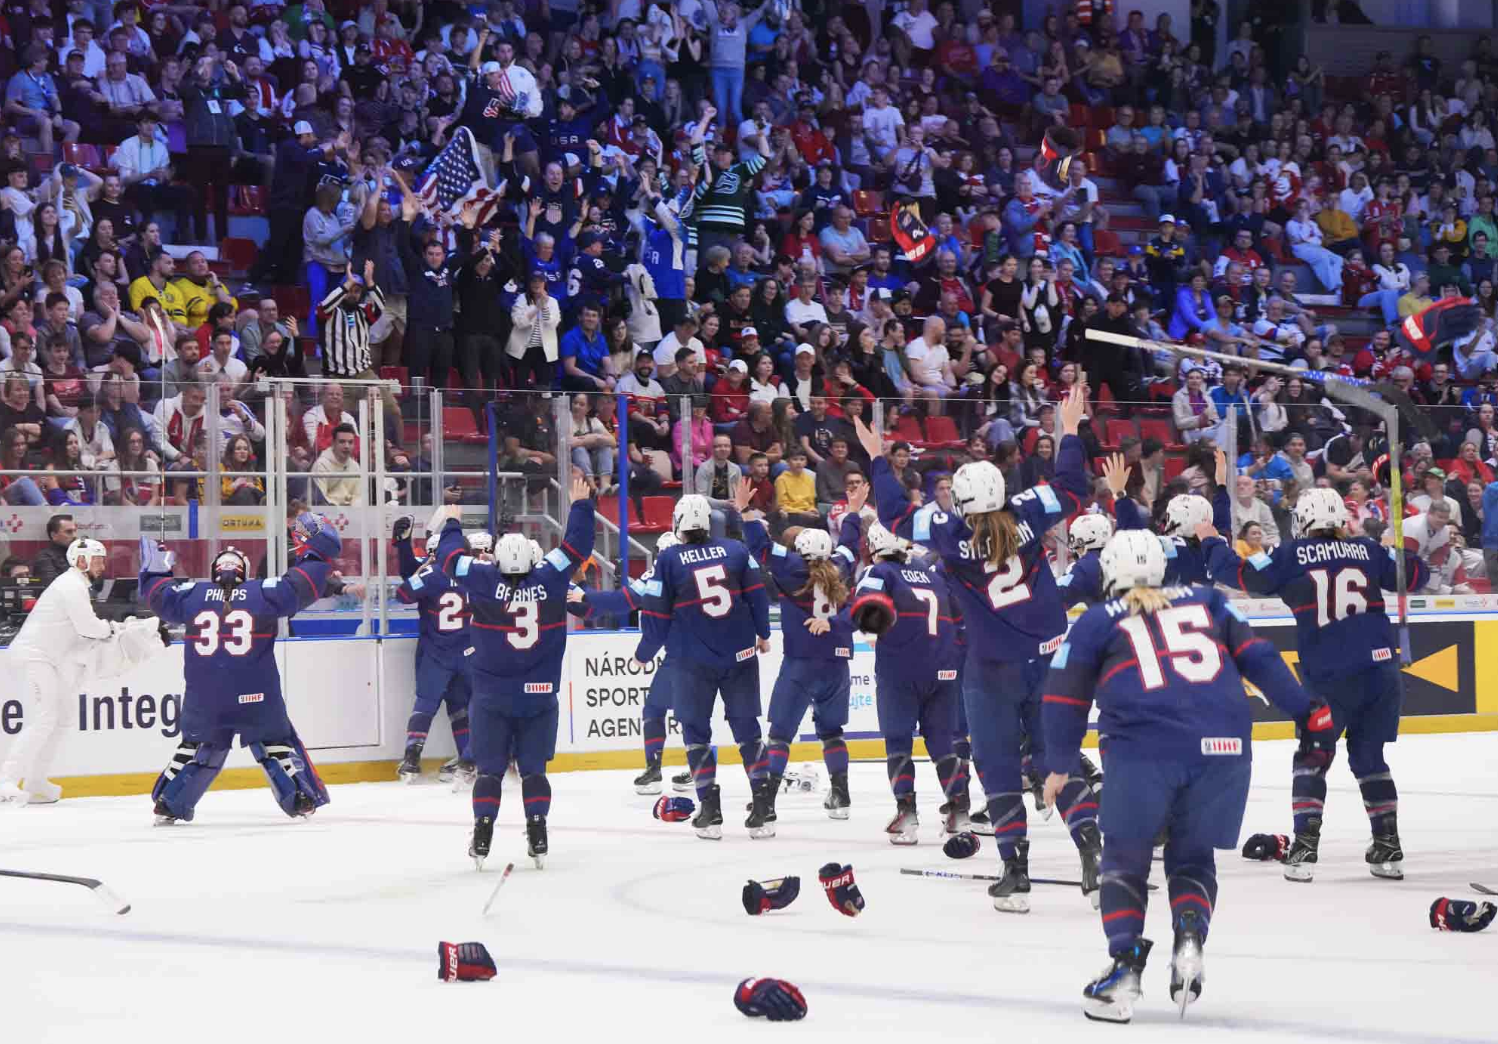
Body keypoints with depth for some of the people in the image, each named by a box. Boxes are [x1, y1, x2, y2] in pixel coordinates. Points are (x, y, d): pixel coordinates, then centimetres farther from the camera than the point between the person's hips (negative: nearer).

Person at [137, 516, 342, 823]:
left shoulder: (192, 596, 3)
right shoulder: (264, 594, -3)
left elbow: (157, 593, 18)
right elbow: (304, 585, 1)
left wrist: (155, 568, 36)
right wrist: (317, 551, 15)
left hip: (203, 701, 2)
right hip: (256, 698, -2)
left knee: (197, 748, 20)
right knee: (276, 744, 14)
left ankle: (167, 805, 18)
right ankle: (303, 800, 10)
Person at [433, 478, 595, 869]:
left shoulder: (486, 581, -10)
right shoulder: (549, 578, -8)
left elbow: (451, 557, 2)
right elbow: (575, 547, 3)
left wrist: (452, 524, 20)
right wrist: (581, 505, 16)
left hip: (492, 697, -1)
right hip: (539, 695, 1)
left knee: (490, 768, 6)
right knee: (533, 768, 9)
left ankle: (482, 837, 0)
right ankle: (538, 837, 0)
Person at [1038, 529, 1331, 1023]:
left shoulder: (1095, 623, 17)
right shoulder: (1204, 601, 23)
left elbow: (1065, 696, 16)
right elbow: (1257, 656, 14)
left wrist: (1059, 766, 26)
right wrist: (1305, 711, 14)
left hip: (1144, 749, -2)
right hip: (1224, 748, 2)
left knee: (1126, 858, 14)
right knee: (1193, 857, 19)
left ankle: (1126, 964, 0)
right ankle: (1189, 938, -5)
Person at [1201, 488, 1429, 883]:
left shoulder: (1291, 557, -2)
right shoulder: (1368, 551, 7)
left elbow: (1238, 574, -1)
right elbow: (1415, 576, 17)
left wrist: (1211, 542, 15)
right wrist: (1404, 549, 36)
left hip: (1329, 679, -3)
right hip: (1382, 675, 3)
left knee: (1312, 758, 10)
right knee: (1369, 758, 17)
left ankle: (1304, 848, -1)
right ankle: (1388, 847, 14)